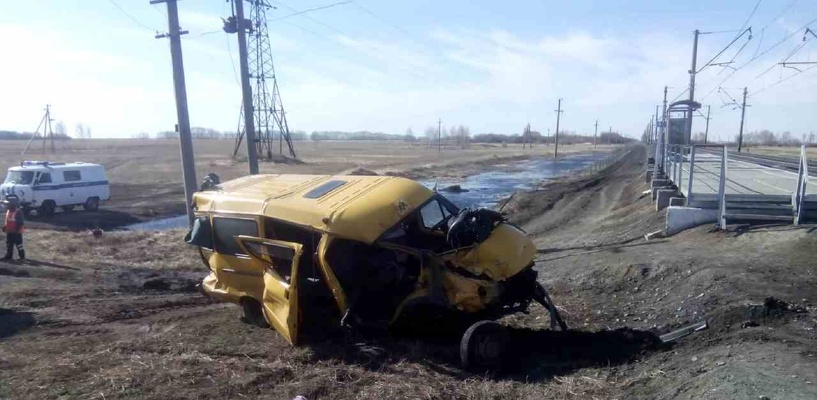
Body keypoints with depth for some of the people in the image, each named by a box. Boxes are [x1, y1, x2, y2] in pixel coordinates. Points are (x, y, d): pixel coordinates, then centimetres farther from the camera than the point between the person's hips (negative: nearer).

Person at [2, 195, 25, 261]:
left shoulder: (18, 212, -19)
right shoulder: (8, 211, 8)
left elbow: (21, 222, -20)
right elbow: (7, 221, 19)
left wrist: (16, 230, -22)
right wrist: (5, 227, 8)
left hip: (17, 232, -9)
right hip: (9, 232, 9)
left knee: (19, 244, -1)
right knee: (9, 245, 17)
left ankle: (22, 256, 9)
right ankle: (8, 256, 28)